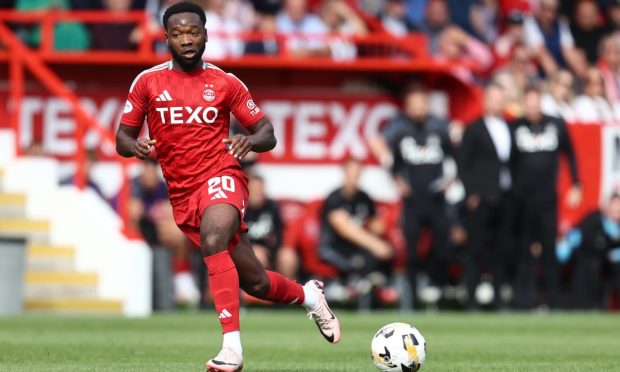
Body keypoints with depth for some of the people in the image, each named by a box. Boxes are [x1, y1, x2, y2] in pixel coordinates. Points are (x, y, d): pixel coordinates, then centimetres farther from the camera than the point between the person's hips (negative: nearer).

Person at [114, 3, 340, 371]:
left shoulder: (225, 83, 3)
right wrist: (135, 146, -15)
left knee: (213, 242, -35)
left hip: (221, 178, -3)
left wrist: (251, 141, -16)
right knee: (255, 282, 6)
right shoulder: (148, 82, 5)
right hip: (182, 194, 3)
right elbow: (122, 138, 9)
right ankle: (308, 295, 39)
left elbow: (267, 134, 7)